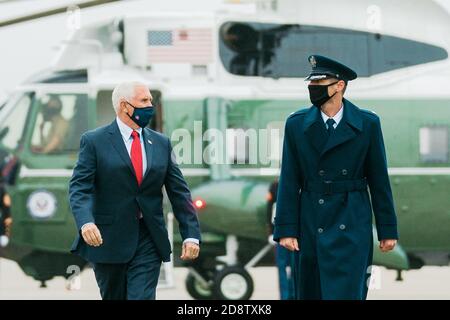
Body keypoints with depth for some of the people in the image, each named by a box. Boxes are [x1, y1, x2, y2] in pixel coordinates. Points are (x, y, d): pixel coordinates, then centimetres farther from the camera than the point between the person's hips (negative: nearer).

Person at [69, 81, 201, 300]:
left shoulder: (161, 143, 10)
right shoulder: (94, 141, -2)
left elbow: (179, 192, 9)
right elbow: (79, 187, -11)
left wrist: (191, 235, 0)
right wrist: (86, 222, -29)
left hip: (149, 242, 2)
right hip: (108, 240, -2)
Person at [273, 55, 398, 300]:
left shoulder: (368, 124, 1)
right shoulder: (297, 124, 4)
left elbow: (379, 179, 4)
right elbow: (289, 182, 3)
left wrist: (387, 230, 4)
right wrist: (286, 229, -3)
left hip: (351, 227, -2)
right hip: (310, 224, 2)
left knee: (346, 293, -11)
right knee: (309, 293, 7)